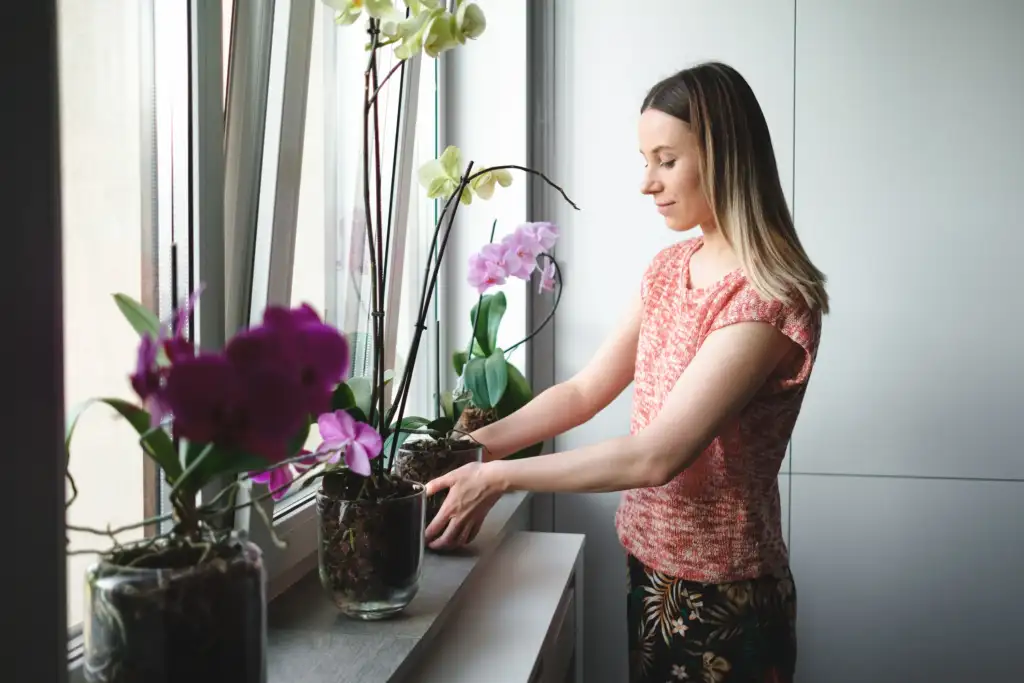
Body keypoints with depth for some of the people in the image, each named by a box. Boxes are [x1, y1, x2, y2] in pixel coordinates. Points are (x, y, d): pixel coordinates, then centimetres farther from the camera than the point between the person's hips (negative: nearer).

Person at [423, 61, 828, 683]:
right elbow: (584, 391, 5)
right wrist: (476, 443, -7)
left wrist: (500, 476, -22)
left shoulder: (770, 301, -22)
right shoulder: (669, 269, 4)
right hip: (648, 563, 7)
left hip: (723, 593, -7)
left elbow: (657, 455, -27)